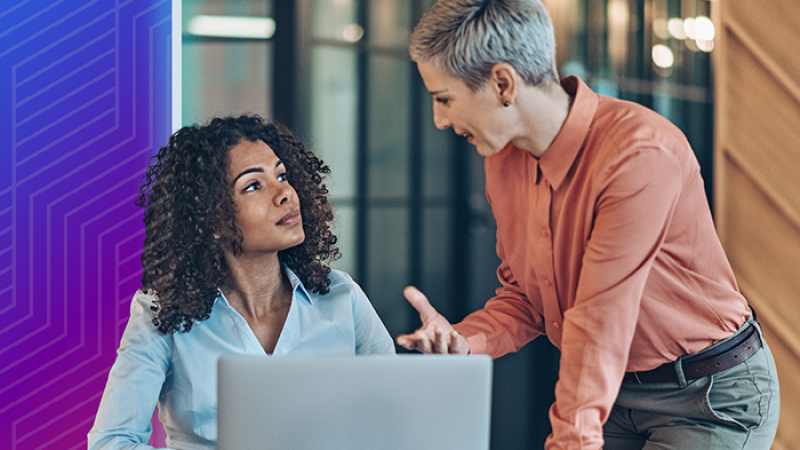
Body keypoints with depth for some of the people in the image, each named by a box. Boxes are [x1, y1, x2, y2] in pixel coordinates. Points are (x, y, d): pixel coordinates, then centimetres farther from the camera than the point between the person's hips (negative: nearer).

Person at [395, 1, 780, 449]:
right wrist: (466, 340, -10)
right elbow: (524, 297, 11)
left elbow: (599, 324, -28)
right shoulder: (503, 159, 0)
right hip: (615, 390, 7)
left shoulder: (643, 155, -26)